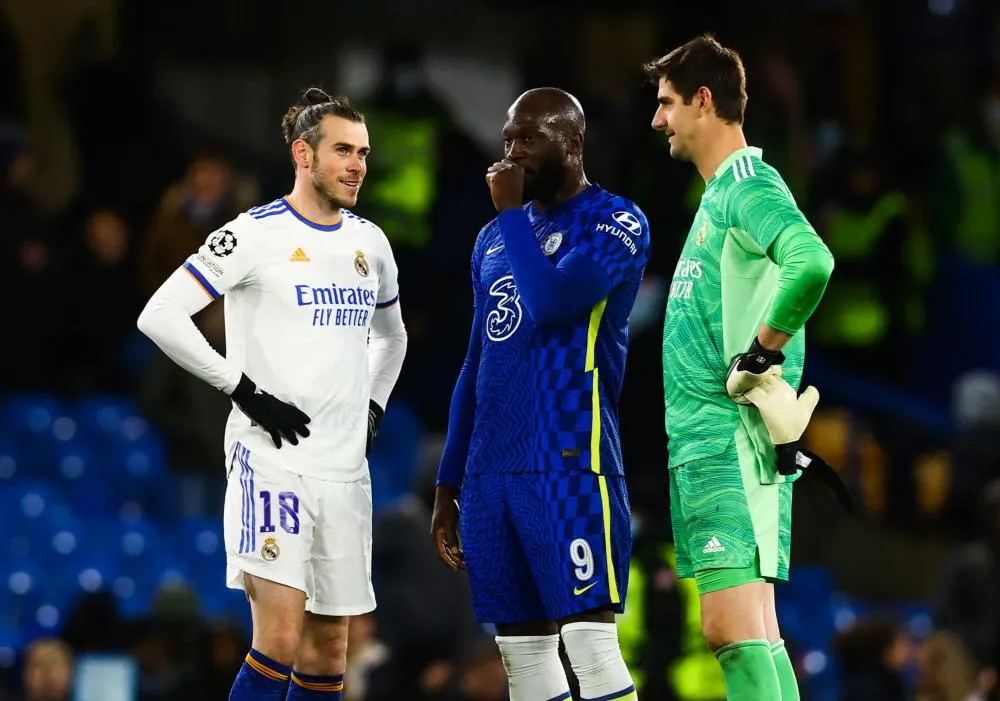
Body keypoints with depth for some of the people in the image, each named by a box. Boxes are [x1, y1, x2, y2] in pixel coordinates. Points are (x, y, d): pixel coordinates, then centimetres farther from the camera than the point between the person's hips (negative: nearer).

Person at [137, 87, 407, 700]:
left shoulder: (371, 243, 13)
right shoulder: (257, 235, -8)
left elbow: (391, 335, 32)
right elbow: (160, 316, -14)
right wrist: (245, 391, -15)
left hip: (346, 467, 7)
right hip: (271, 459, -7)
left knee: (328, 650, 9)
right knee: (280, 638, -18)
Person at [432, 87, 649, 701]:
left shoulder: (616, 222, -3)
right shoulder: (494, 240, 19)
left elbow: (550, 302, -21)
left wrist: (512, 212, -7)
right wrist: (448, 486, 20)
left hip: (569, 467, -7)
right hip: (491, 473, 7)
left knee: (591, 648, -13)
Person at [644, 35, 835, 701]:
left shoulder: (749, 187, -12)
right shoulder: (721, 194, 19)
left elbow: (812, 262, -31)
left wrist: (763, 352, -22)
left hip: (732, 442, -10)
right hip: (700, 439, 10)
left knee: (735, 624, -16)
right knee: (752, 628, 7)